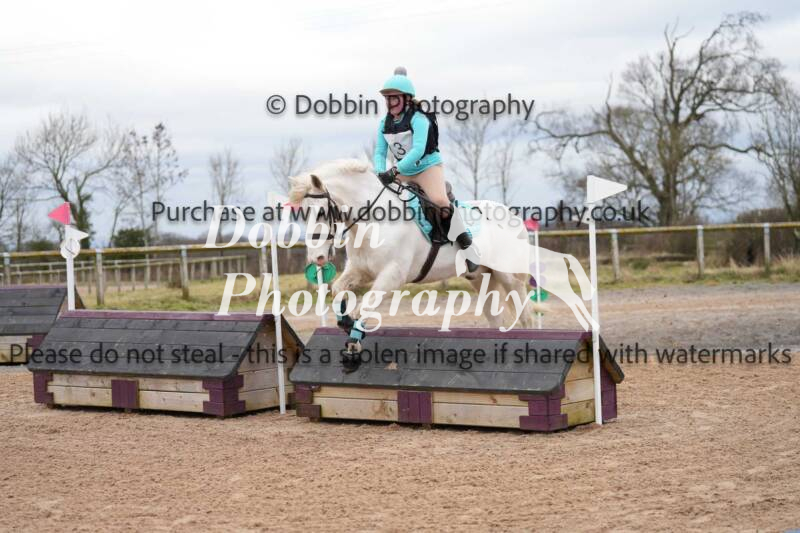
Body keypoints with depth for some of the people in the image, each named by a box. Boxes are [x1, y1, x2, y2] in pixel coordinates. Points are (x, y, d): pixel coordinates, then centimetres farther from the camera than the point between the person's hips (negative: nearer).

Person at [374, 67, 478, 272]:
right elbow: (380, 151, 0)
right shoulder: (385, 123, 2)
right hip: (404, 171, 7)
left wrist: (395, 170, -37)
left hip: (428, 166, -7)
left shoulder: (418, 120, -18)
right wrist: (380, 173, -20)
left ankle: (464, 240, -15)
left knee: (439, 200, -29)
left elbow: (418, 150, -30)